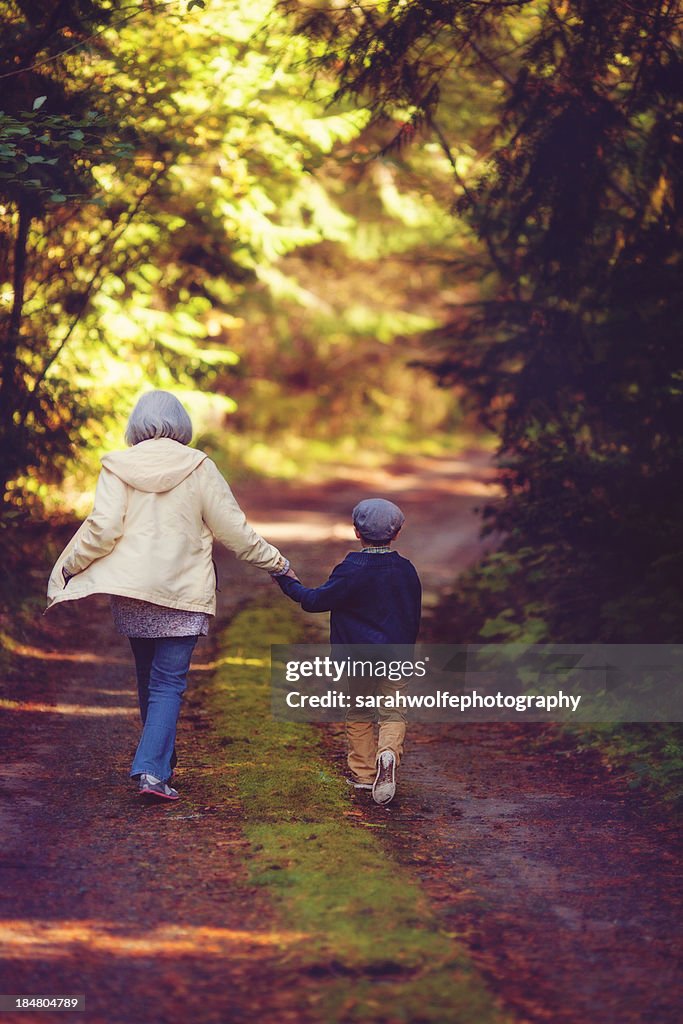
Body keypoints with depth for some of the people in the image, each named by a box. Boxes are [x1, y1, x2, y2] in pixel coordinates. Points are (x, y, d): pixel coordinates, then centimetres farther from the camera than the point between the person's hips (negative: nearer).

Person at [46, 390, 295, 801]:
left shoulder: (118, 467, -1)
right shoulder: (199, 468, -3)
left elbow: (103, 529, -9)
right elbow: (234, 531, -1)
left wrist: (68, 567, 6)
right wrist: (277, 563, 12)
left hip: (131, 592, 2)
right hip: (184, 593, -2)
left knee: (149, 678, 17)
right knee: (169, 682, -2)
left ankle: (160, 759, 29)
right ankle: (153, 769, -16)